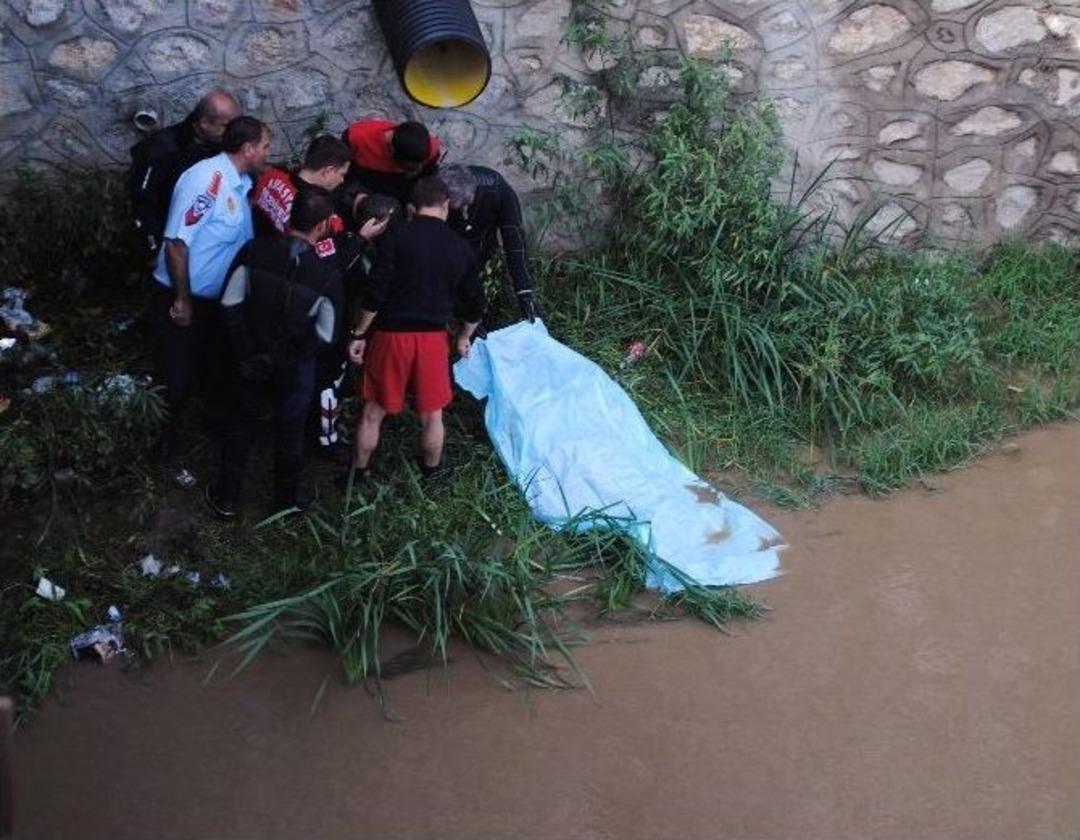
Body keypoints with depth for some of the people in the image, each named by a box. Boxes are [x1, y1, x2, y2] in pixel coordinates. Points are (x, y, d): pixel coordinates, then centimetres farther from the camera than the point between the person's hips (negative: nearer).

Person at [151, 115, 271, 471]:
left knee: (216, 372, 21)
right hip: (179, 299, -8)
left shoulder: (240, 183, 4)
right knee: (176, 379, 2)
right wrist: (182, 300, -20)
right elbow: (176, 241, -25)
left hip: (216, 299, 8)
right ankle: (163, 446, 19)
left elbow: (241, 241, 13)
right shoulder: (207, 178, -24)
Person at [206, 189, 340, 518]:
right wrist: (298, 352, 7)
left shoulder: (254, 252, -17)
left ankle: (226, 498, 30)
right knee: (289, 432, 18)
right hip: (295, 367, -2)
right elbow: (325, 336, -12)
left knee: (240, 425, 20)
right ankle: (285, 500, 35)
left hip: (251, 359, 2)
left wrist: (246, 347, 3)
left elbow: (230, 304, -10)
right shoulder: (328, 274, -22)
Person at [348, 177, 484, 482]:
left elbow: (375, 293, -14)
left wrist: (359, 334, -4)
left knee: (374, 411, 12)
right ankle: (431, 472, 31)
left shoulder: (399, 237, -9)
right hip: (433, 338, 2)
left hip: (392, 333, -2)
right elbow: (474, 303, 12)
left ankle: (358, 473, 23)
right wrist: (464, 337, 29)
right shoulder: (460, 248, 2)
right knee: (431, 415, 16)